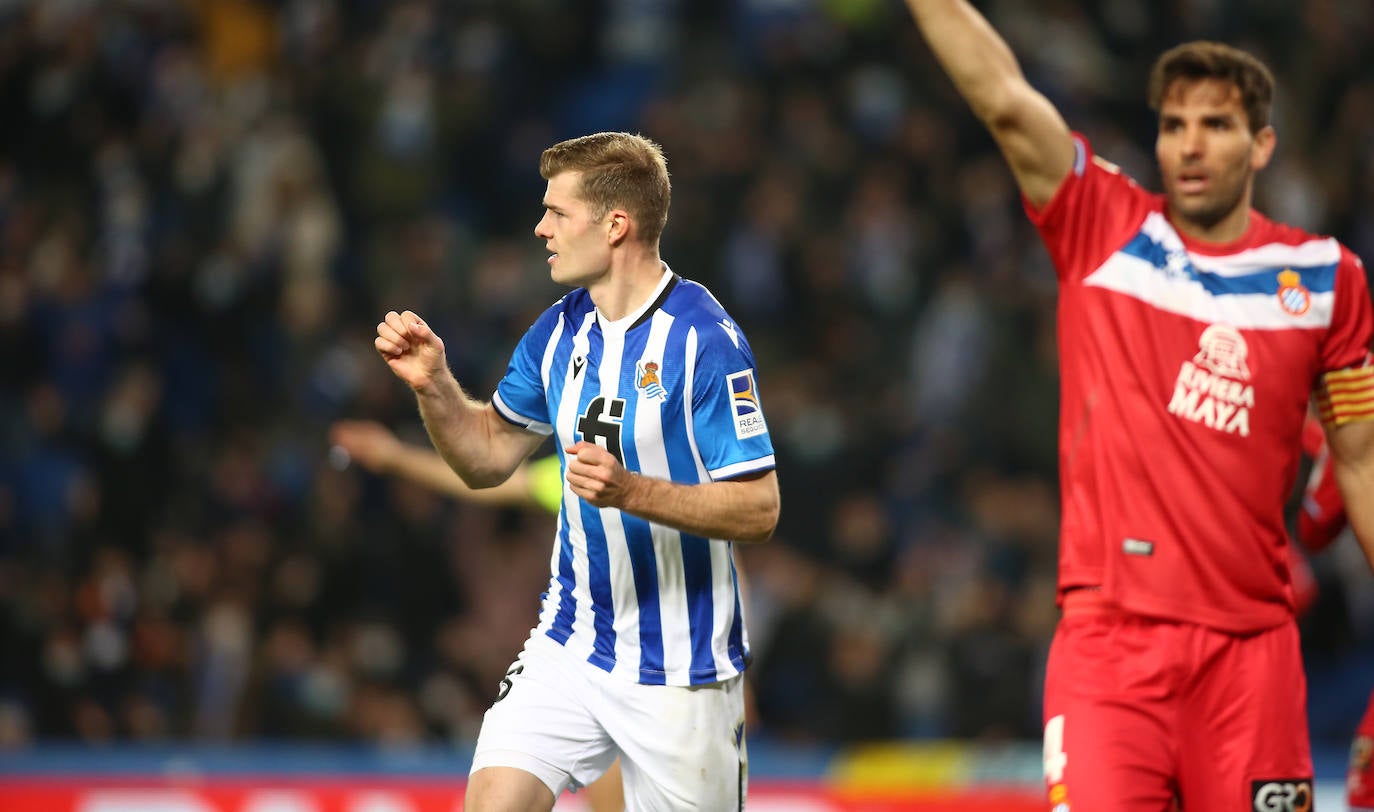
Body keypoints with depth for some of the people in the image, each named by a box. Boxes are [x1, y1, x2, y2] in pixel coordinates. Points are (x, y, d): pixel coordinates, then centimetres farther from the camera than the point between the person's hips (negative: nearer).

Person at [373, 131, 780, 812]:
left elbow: (758, 510, -17)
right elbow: (487, 457, 17)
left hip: (680, 672, -5)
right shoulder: (557, 332, 6)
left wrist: (631, 492, -29)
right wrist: (432, 384, -1)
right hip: (570, 648, 5)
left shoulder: (705, 339, -16)